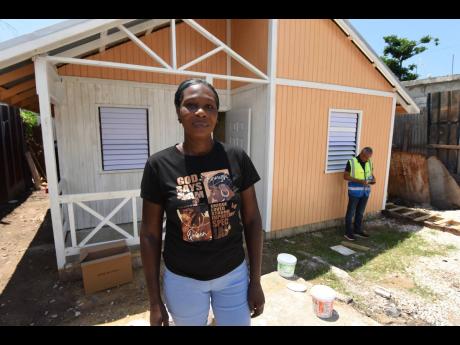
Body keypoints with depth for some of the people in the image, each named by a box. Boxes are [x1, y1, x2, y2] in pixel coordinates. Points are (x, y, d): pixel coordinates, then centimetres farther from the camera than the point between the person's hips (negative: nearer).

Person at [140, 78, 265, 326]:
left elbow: (252, 221, -3)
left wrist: (256, 280, -1)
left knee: (238, 322, 18)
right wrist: (155, 300, -2)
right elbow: (150, 234, -6)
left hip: (234, 274, 1)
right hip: (182, 280, 0)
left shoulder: (237, 158, -10)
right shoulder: (159, 165, -13)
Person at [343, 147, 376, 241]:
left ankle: (358, 230, 29)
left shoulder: (369, 163, 6)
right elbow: (346, 176, -12)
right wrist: (359, 181, -21)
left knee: (360, 212, 15)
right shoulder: (351, 162, -11)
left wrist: (373, 180, -7)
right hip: (354, 191, -5)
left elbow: (371, 174, 16)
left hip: (365, 191, 5)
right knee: (351, 212, 3)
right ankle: (348, 232, 13)